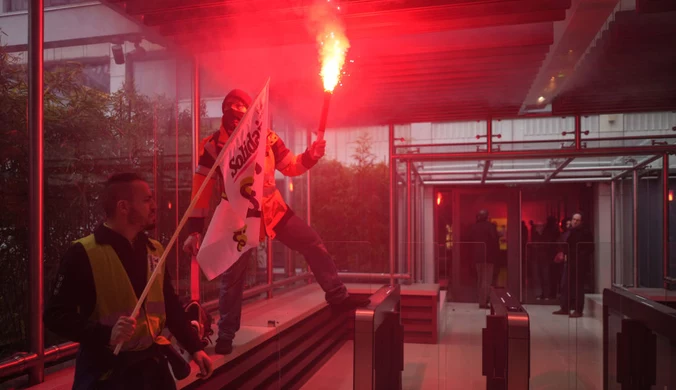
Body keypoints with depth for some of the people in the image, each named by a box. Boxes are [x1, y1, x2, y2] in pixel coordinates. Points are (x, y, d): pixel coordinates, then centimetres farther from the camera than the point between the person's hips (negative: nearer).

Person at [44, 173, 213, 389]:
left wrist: (195, 347, 7)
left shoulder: (155, 250, 6)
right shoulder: (84, 254, -13)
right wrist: (106, 334, -26)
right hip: (106, 369, -5)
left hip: (152, 363, 6)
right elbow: (56, 315, -14)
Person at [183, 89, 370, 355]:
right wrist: (194, 231, -9)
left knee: (314, 245, -3)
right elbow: (201, 191, -7)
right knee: (232, 278, 6)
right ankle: (225, 336, 22)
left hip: (273, 210, 3)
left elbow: (291, 167, 6)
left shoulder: (267, 138, 0)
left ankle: (338, 297, 9)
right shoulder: (213, 145, -7)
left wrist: (310, 156, -16)